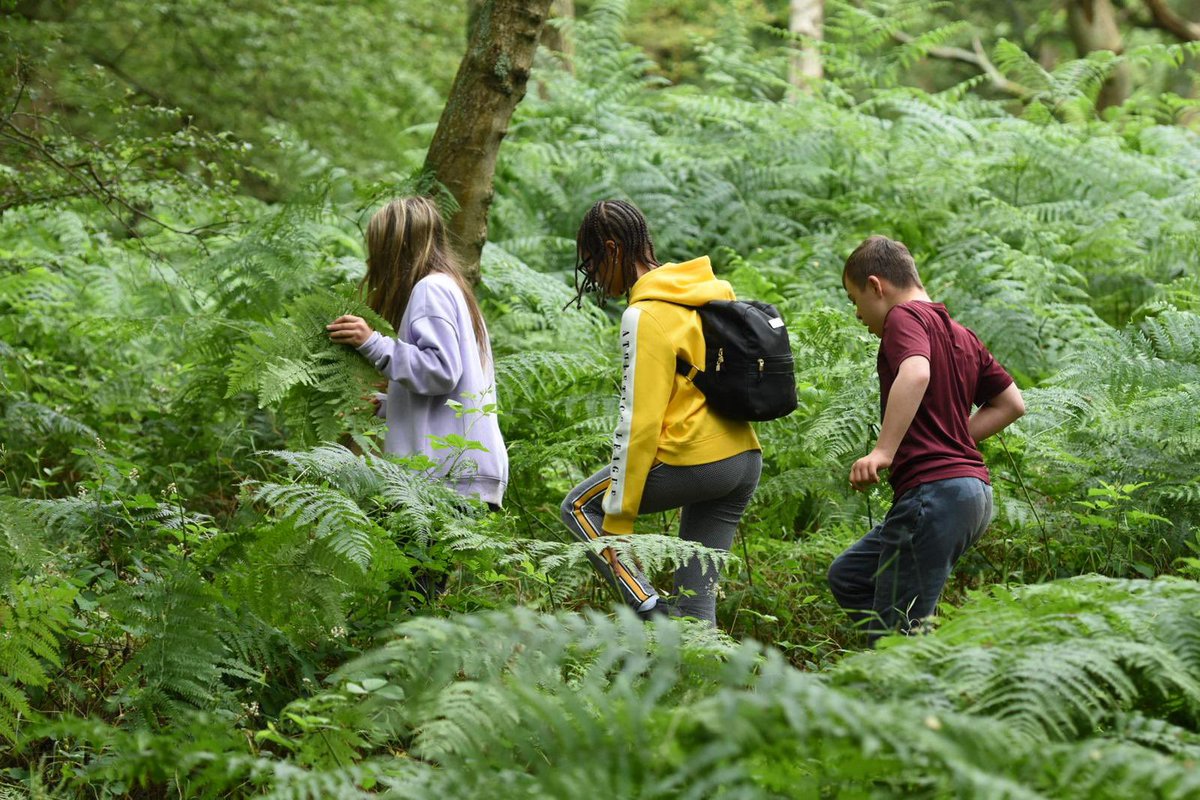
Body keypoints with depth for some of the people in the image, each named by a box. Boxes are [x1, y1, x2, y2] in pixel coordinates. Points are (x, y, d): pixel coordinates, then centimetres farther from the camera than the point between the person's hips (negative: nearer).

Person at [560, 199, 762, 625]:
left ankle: (649, 608, -1)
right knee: (696, 600, 12)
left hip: (694, 460, -8)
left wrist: (616, 520, -13)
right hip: (745, 461, 8)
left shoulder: (644, 317, -13)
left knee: (579, 507, 13)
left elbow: (638, 422, -16)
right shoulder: (714, 291, 12)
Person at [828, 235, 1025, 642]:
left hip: (932, 489, -10)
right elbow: (1011, 403, 24)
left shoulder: (905, 316, -7)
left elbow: (915, 373, -28)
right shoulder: (961, 335, 21)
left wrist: (883, 451, -29)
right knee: (848, 576, 20)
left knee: (893, 634, -5)